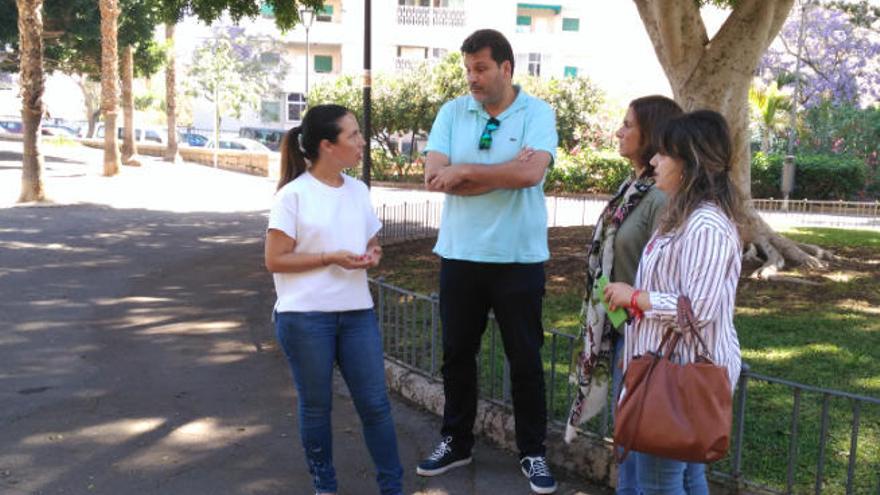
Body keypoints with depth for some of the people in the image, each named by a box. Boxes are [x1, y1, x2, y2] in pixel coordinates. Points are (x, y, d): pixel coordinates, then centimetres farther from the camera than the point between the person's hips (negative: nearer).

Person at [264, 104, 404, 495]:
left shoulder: (359, 191, 8)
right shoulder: (293, 195, -9)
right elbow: (274, 260, -10)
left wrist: (372, 255, -4)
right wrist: (331, 258, -18)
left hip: (357, 313, 5)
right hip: (304, 317, -4)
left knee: (375, 403, 5)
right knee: (316, 405, 10)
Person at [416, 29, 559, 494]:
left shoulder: (538, 113, -5)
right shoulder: (452, 112, 2)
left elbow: (531, 173, -22)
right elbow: (433, 175, -10)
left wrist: (464, 171, -15)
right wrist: (504, 174, -15)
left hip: (519, 258, -3)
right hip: (460, 255, 3)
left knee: (525, 358, 7)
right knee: (457, 354, 13)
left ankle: (532, 452, 22)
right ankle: (456, 441, 31)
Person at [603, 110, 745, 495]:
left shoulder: (706, 226, -23)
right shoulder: (687, 214, 12)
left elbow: (700, 308, -27)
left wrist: (634, 297, -18)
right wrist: (634, 294, 11)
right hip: (679, 366, 11)